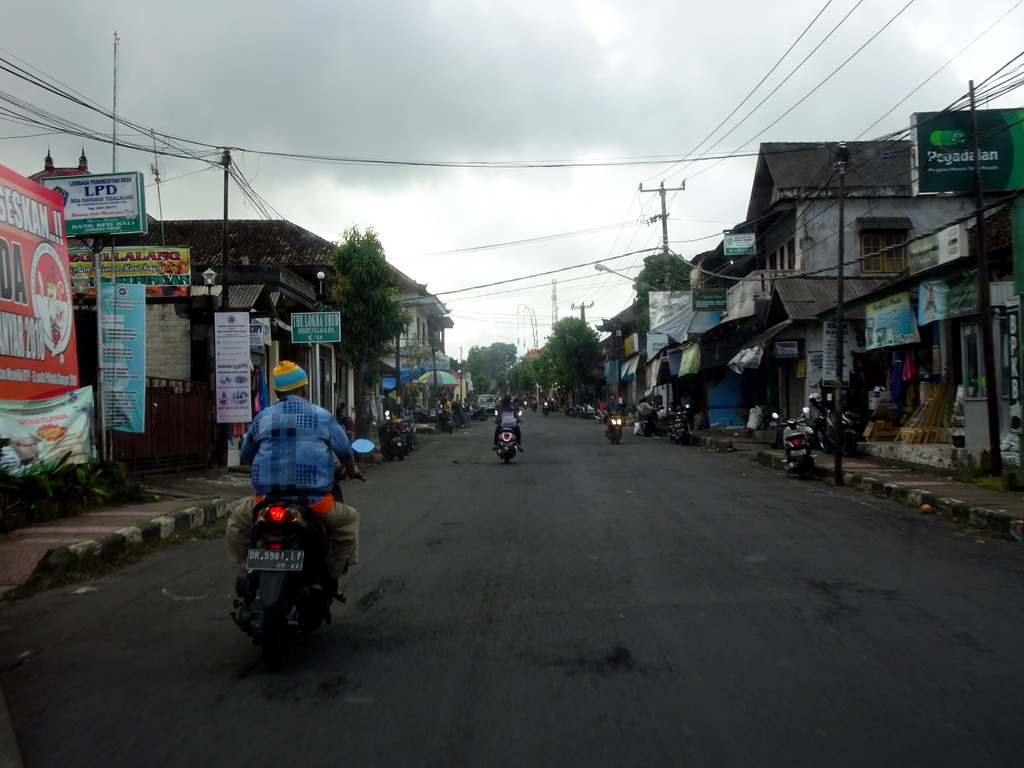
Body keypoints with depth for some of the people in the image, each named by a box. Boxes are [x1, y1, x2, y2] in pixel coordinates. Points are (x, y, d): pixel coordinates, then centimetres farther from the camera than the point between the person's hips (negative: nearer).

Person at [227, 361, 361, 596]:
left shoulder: (262, 418, 10)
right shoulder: (322, 416, 6)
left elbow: (245, 454, 23)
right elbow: (345, 451, 16)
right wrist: (351, 470, 39)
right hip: (314, 502, -1)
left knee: (237, 521, 30)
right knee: (349, 520, 24)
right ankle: (331, 577, 20)